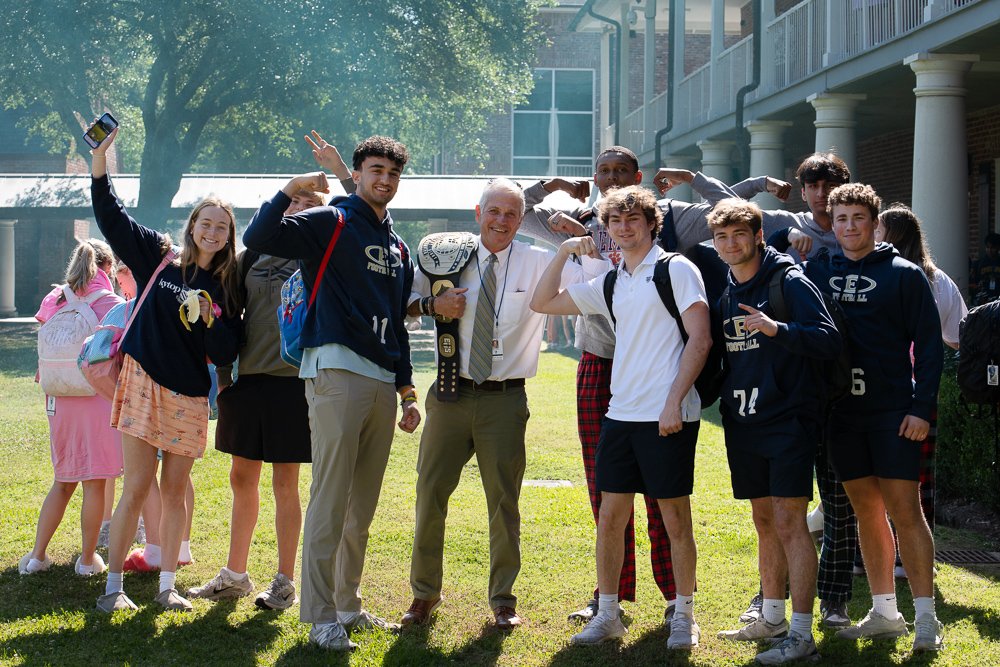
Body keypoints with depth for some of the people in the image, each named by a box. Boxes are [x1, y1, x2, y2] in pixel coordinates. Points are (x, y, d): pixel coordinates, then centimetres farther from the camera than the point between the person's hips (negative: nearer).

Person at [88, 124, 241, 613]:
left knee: (174, 493, 5)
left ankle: (167, 586, 14)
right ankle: (113, 587, 1)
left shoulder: (225, 287, 8)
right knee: (137, 488, -6)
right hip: (145, 384, -2)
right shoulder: (159, 257, 5)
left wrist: (209, 319, -15)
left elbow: (226, 353, 2)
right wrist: (100, 165, -11)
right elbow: (112, 217, 0)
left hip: (189, 397, 2)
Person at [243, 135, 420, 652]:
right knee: (330, 501, -8)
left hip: (382, 384, 7)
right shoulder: (331, 222, 0)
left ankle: (348, 606, 21)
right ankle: (321, 616, -4)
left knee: (362, 508, 12)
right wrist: (292, 188, -14)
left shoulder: (397, 249, 21)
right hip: (337, 373, -7)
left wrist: (407, 390, 21)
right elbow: (257, 238, -14)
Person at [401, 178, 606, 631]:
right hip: (451, 394, 1)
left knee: (504, 501, 5)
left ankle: (503, 601, 20)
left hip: (504, 401, -1)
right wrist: (432, 304, -7)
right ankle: (424, 594, 20)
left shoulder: (539, 264, 1)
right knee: (430, 494, 4)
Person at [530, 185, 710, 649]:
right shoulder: (609, 285, 16)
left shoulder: (676, 270, -2)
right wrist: (564, 252, 9)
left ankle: (684, 616, 14)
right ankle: (607, 615, 17)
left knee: (675, 519, 2)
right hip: (621, 415, 6)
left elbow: (699, 340, -9)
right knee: (610, 517, 7)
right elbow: (542, 302, 20)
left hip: (668, 418, -6)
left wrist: (673, 403, -15)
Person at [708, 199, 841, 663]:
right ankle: (772, 619, 25)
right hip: (743, 423, 7)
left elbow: (829, 341, -16)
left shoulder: (790, 283, -8)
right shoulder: (725, 294, 12)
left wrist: (777, 328, -27)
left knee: (789, 521, -10)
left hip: (789, 419, -7)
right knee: (765, 521, 14)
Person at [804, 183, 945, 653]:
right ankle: (885, 613, 17)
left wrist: (922, 407, -10)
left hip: (892, 414, -4)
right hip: (842, 414, 4)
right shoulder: (816, 273, 9)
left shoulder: (903, 274, -1)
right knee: (866, 510, 9)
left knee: (904, 510, -7)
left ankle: (926, 617, -1)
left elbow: (929, 344, -3)